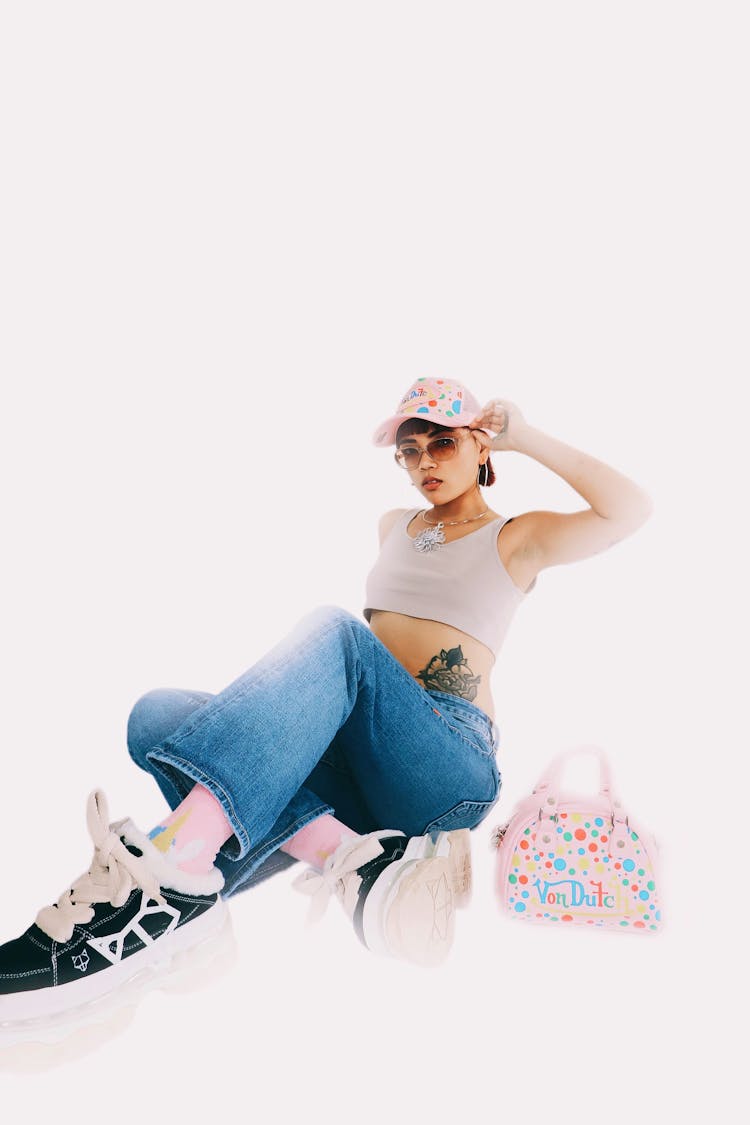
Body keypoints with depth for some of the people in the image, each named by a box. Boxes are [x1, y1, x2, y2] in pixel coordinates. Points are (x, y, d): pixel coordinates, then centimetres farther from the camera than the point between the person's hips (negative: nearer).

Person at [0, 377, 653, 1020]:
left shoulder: (518, 538, 13)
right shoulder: (393, 527, 27)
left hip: (450, 763, -5)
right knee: (157, 716, -19)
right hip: (349, 760, 5)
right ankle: (360, 859, -38)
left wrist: (525, 438, 3)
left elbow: (631, 511, -3)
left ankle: (173, 876, -46)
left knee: (337, 633, -35)